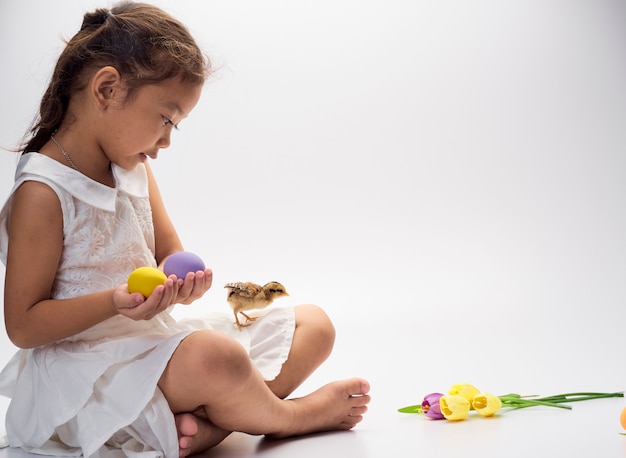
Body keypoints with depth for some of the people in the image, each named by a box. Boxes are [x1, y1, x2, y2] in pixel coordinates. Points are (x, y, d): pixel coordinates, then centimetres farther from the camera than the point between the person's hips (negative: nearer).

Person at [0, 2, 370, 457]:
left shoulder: (135, 170, 9)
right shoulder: (43, 193, -15)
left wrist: (179, 281, -14)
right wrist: (114, 302, -29)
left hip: (152, 341, 9)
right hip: (84, 365, -9)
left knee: (314, 324, 6)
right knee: (214, 357, -40)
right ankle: (287, 415, -4)